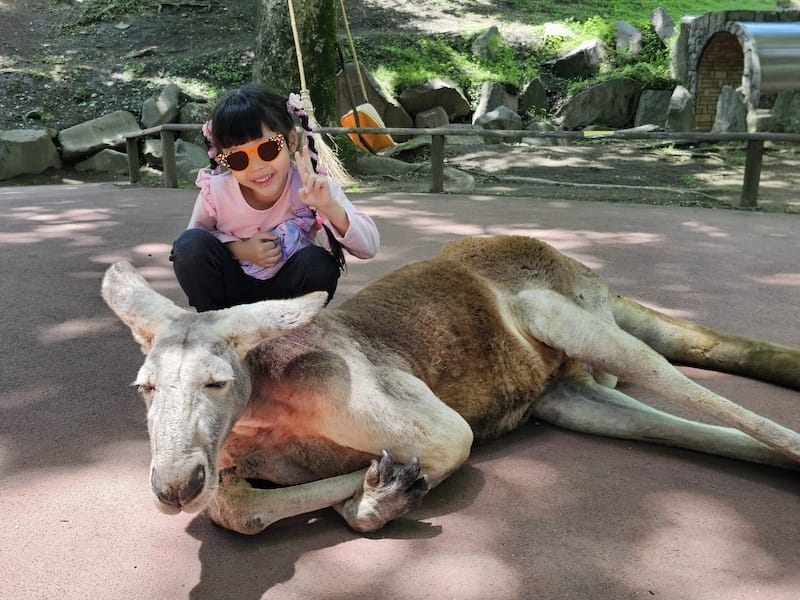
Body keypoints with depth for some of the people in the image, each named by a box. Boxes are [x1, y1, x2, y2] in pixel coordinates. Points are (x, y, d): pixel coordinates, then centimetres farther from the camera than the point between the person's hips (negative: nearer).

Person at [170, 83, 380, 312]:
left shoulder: (313, 187, -22)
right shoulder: (215, 191, -20)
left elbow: (369, 247, -26)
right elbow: (196, 235, -1)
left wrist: (329, 207, -44)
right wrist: (238, 248, -21)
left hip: (287, 291, -1)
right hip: (233, 289, 1)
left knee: (320, 262, -31)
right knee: (191, 244, -24)